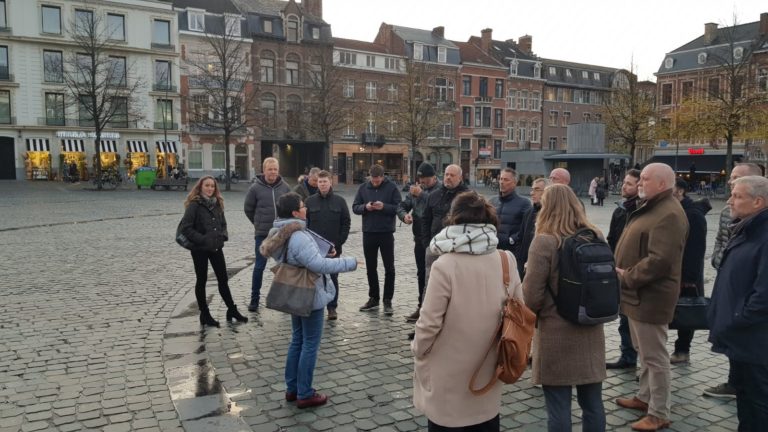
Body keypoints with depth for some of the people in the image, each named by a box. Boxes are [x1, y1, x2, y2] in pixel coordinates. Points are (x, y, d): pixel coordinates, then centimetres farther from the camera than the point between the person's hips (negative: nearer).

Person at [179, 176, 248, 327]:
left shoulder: (217, 203, 7)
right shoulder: (194, 205, -11)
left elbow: (223, 223, 17)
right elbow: (186, 228, -15)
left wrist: (223, 235, -1)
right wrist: (202, 239, -19)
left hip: (216, 247, 5)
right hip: (200, 249, -5)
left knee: (223, 279, 10)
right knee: (201, 281, 7)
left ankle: (232, 310, 20)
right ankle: (205, 314, 17)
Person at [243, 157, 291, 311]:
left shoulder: (285, 187, -3)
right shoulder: (255, 188, -8)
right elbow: (248, 209, 3)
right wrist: (259, 223, 8)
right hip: (262, 234, -2)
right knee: (259, 266, 2)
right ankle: (254, 299, 14)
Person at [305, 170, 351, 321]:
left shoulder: (340, 201, 1)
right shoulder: (310, 201, 2)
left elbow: (346, 223, 1)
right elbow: (304, 223, 3)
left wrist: (338, 242, -6)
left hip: (333, 248, 0)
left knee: (333, 278, 6)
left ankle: (332, 308, 15)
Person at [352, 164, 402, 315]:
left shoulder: (391, 187, -5)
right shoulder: (363, 188, 4)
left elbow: (398, 207, -7)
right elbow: (355, 207, 6)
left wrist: (384, 206, -22)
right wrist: (365, 207, -14)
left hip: (386, 233, -3)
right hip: (368, 233, 3)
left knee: (389, 268, 2)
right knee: (370, 268, 12)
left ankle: (388, 300, 11)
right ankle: (373, 298, 24)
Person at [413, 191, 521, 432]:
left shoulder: (445, 265, -21)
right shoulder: (506, 261, -6)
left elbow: (430, 322, -17)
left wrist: (418, 352, 2)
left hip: (449, 376, -4)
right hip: (488, 370, 5)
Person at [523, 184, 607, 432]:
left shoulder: (545, 242, -14)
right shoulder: (596, 237, 3)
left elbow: (532, 295, -14)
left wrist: (536, 313, 6)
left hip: (556, 333, -6)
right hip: (590, 332, 6)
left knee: (559, 409, 4)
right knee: (592, 404, 16)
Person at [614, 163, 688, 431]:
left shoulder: (668, 214, -20)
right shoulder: (650, 208, 15)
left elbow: (660, 260, -28)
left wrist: (627, 277, -18)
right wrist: (624, 275, 8)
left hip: (650, 296, -11)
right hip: (638, 293, 11)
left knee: (654, 355, -1)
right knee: (644, 351, 21)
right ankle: (645, 397, 35)